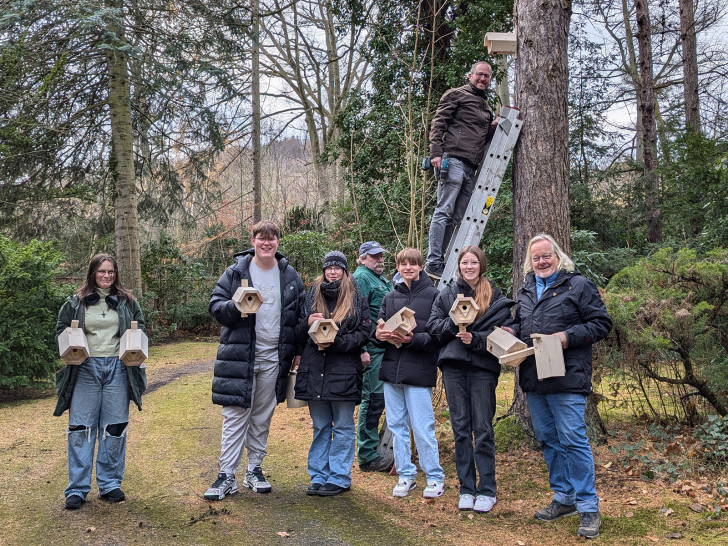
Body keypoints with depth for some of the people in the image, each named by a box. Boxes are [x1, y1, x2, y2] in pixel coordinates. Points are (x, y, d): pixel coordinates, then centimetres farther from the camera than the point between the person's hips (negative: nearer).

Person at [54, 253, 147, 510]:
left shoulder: (128, 302, 9)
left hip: (117, 368, 1)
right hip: (85, 369, -1)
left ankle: (110, 484, 17)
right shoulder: (75, 303, 6)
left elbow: (140, 328, 17)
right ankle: (77, 489, 7)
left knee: (115, 428, 5)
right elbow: (61, 330, 12)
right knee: (81, 428, -1)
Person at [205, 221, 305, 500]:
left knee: (263, 417, 12)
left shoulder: (290, 276, 8)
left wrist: (298, 351, 7)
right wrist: (236, 306, -22)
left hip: (274, 358, 3)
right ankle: (227, 476, 4)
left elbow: (301, 314, 13)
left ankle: (255, 469, 24)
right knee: (235, 415, -3)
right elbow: (215, 305, -1)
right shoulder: (235, 272, 0)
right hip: (240, 356, -3)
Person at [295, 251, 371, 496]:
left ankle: (339, 478, 13)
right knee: (320, 427, 12)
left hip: (344, 372, -3)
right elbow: (300, 333, 13)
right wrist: (307, 323, -9)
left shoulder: (356, 299, 1)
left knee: (343, 427, 5)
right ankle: (319, 476, 20)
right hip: (315, 370, 3)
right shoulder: (312, 296, 10)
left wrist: (336, 342, -16)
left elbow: (364, 333, -4)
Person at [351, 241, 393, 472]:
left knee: (377, 400, 14)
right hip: (372, 349, -10)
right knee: (372, 399, -7)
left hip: (385, 347, 10)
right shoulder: (361, 278, -9)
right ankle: (367, 457, 1)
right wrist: (362, 349, -22)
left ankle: (370, 451, 23)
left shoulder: (382, 279, 21)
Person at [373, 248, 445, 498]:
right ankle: (406, 475, 22)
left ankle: (435, 477, 12)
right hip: (391, 369, 6)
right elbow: (378, 328, 15)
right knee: (396, 425, 10)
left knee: (422, 427, -2)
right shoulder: (390, 297, 14)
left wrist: (413, 339, -21)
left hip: (419, 371, -5)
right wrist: (379, 334, -8)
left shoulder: (433, 295, -2)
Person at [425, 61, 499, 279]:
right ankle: (433, 263, -13)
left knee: (458, 217, 5)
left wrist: (493, 127, 10)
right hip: (453, 160, -8)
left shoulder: (486, 107, 28)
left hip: (470, 167, 8)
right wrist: (435, 153, -15)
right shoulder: (456, 95, 6)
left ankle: (439, 259, 9)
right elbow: (438, 123, -3)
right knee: (444, 211, -12)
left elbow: (484, 138, 32)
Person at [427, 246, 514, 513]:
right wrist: (453, 325, -12)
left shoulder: (496, 297, 4)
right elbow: (433, 325, 6)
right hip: (453, 368, 3)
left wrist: (476, 339, -17)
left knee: (483, 430, 0)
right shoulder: (447, 294, 12)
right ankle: (466, 489, 16)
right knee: (460, 429, 7)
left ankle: (487, 491, 9)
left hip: (483, 368, -2)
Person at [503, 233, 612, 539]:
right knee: (547, 440, 13)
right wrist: (511, 332, 6)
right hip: (533, 379, 7)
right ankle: (563, 498, 27)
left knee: (573, 441, -7)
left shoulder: (579, 285, -3)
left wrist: (569, 336, -18)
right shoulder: (526, 291, 16)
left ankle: (588, 508, 3)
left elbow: (602, 324, -6)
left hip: (567, 378, -7)